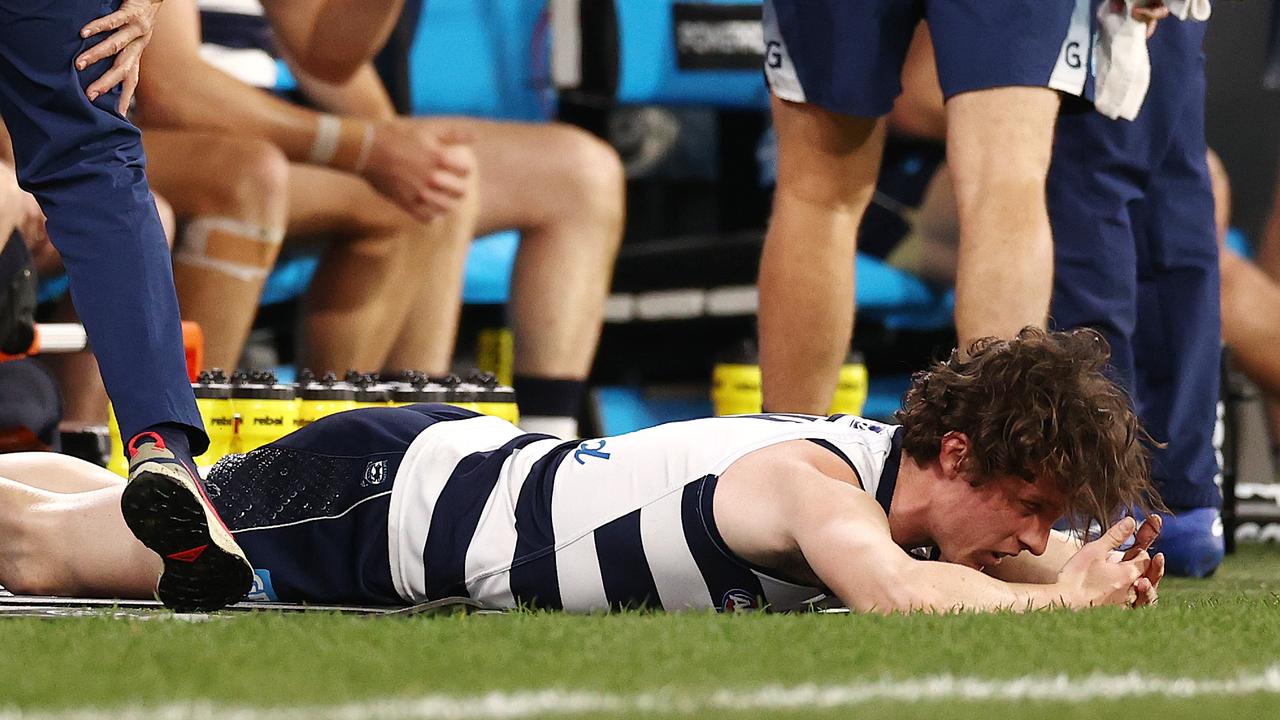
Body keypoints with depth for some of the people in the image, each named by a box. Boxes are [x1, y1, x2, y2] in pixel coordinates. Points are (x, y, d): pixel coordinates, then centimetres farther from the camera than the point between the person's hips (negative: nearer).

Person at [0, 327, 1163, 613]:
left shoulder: (906, 470, -12)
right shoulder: (811, 478, -35)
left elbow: (1026, 552, 7)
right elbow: (895, 594, -57)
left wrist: (1097, 560, -15)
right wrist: (1064, 597, -44)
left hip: (457, 463, 8)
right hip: (384, 496, -7)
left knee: (139, 520, 30)